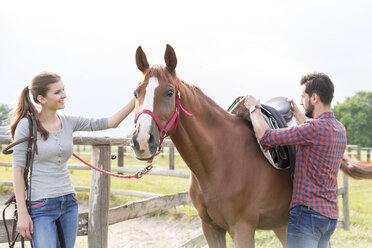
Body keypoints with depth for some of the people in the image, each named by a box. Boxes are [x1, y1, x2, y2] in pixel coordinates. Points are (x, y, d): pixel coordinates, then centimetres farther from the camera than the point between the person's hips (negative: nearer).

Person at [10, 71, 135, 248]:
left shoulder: (69, 122, 5)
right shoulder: (27, 125, -9)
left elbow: (110, 123, 1)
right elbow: (18, 170, -9)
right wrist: (22, 213, -13)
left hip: (68, 202, 6)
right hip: (40, 205, -6)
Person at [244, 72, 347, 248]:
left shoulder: (316, 128, -19)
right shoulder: (340, 130, 10)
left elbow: (266, 136, -19)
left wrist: (254, 108, -3)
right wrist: (295, 112, 44)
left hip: (308, 212, -9)